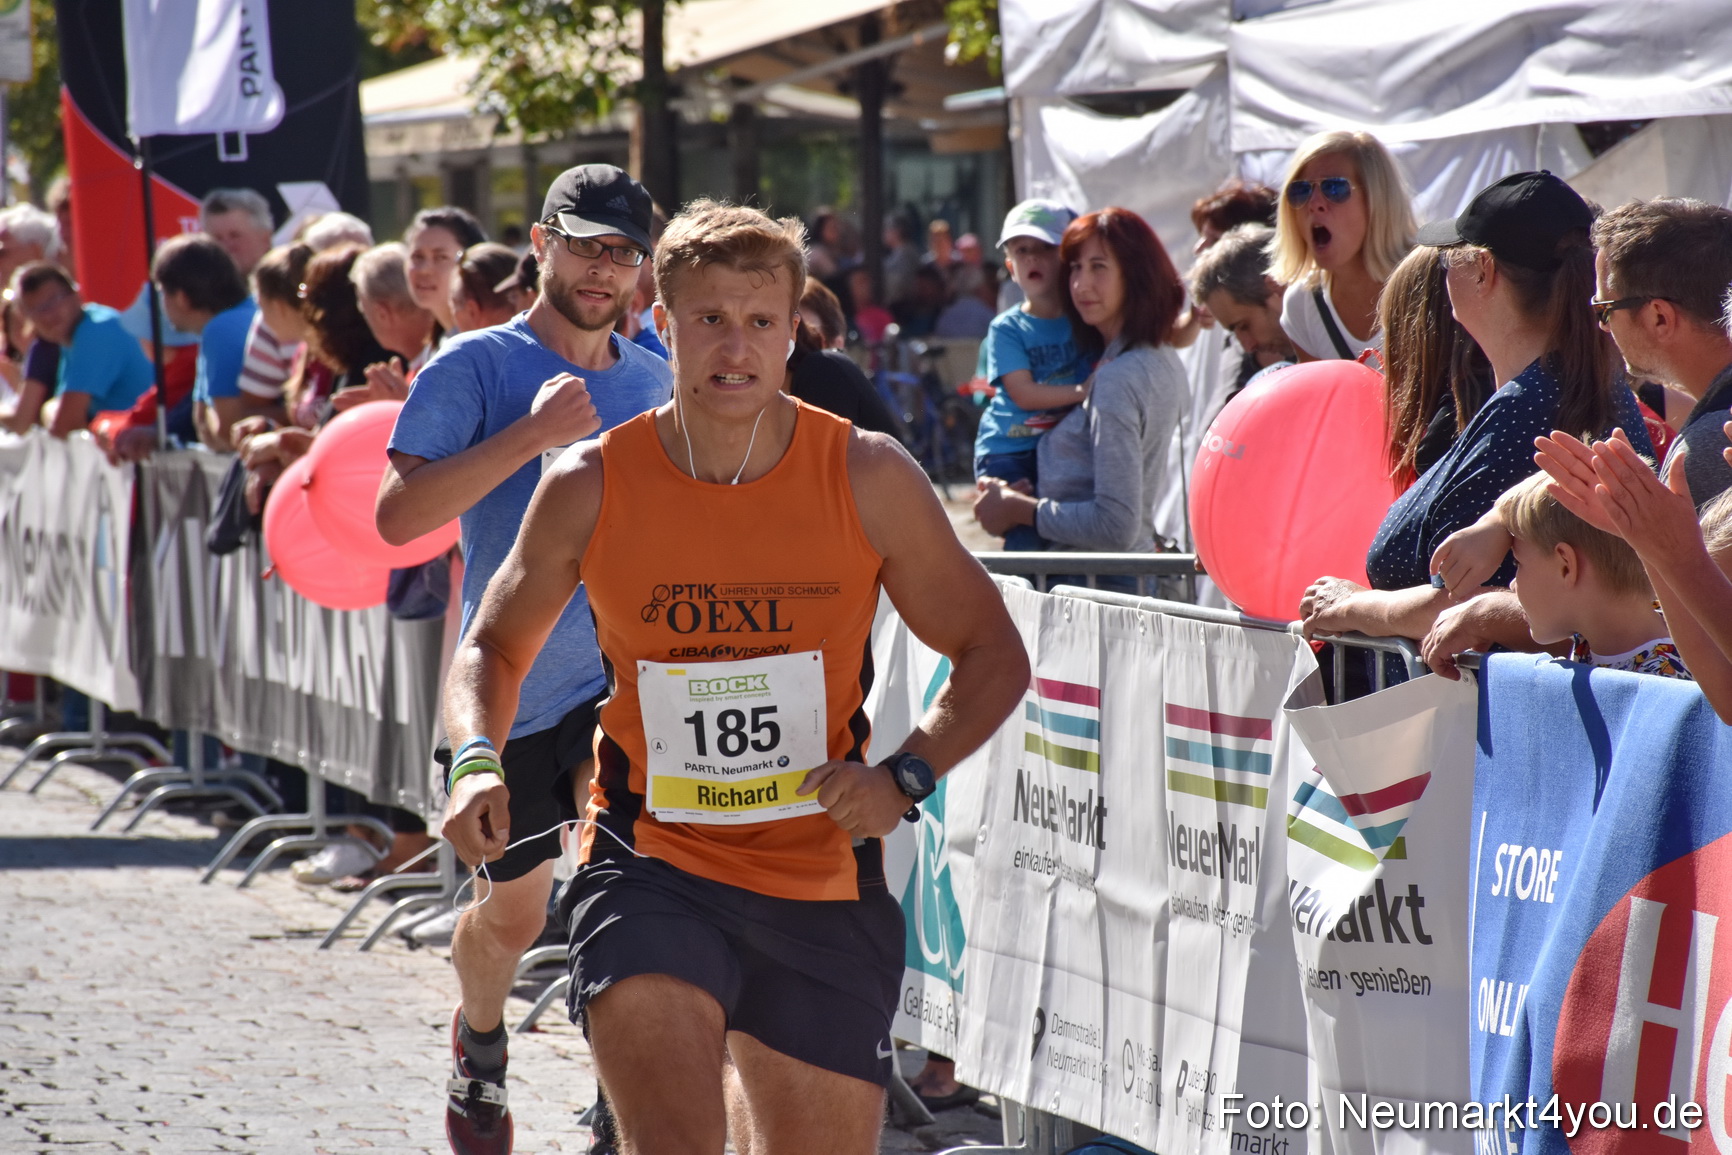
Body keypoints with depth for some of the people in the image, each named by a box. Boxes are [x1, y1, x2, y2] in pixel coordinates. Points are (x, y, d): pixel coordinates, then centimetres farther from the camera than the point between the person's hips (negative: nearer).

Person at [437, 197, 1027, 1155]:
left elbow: (992, 657, 5)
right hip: (648, 865, -2)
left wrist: (904, 779, -12)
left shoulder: (869, 479, -5)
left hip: (824, 877, 2)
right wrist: (476, 761, -9)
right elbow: (495, 647, 12)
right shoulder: (591, 490, -5)